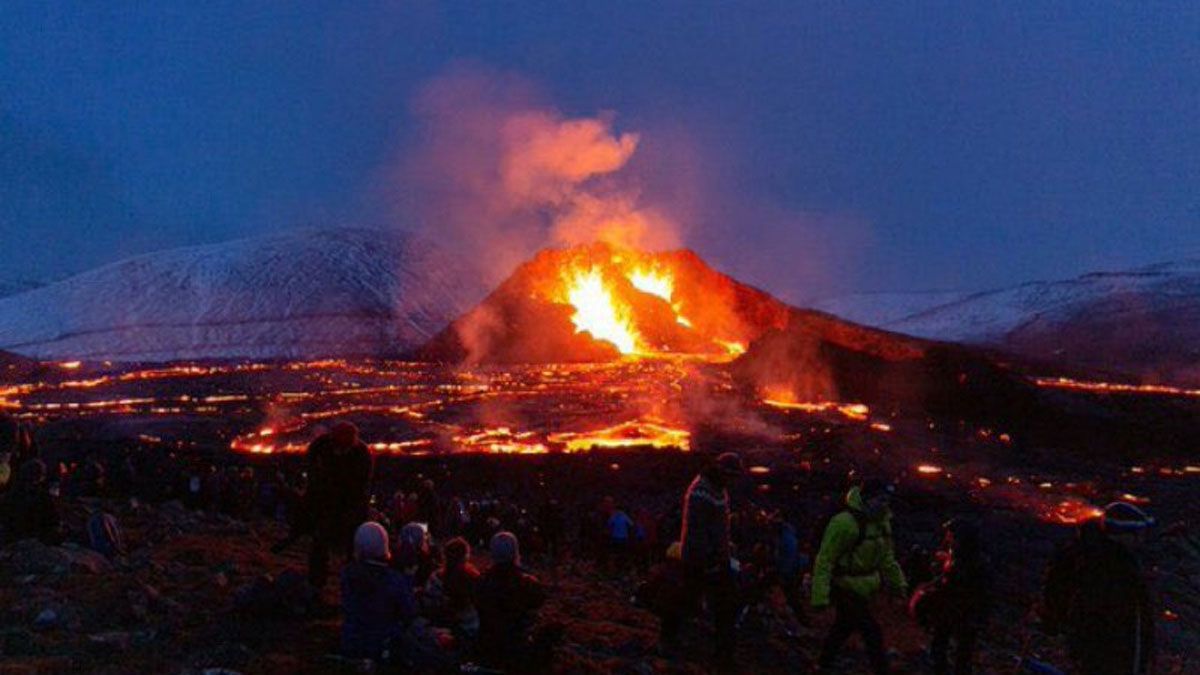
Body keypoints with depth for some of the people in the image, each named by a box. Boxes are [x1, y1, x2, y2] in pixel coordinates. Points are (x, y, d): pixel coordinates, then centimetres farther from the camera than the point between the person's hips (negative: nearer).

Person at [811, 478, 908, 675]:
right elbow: (825, 560, -24)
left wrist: (899, 584, 11)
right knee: (872, 633, -9)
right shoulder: (845, 523, -25)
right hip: (845, 589, -9)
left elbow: (887, 558, 17)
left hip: (862, 590, 9)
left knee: (843, 628, 22)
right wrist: (820, 597, -25)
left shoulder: (881, 522, 4)